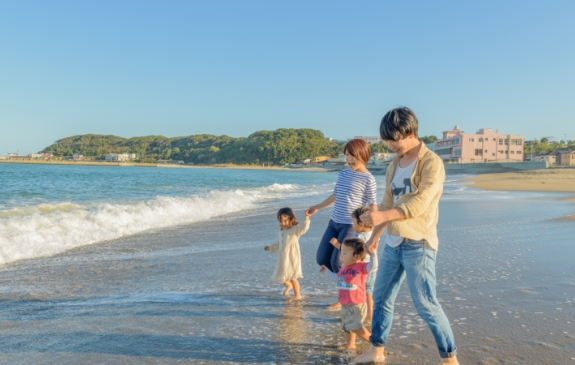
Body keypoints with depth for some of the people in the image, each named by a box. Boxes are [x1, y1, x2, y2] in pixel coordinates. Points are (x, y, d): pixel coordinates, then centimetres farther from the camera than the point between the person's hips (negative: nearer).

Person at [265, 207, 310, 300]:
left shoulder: (296, 230, -10)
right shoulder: (281, 232, 11)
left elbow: (304, 228, -30)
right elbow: (276, 245, 21)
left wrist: (307, 218, -43)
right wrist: (270, 248, 8)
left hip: (292, 258, -7)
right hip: (282, 259, 7)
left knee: (292, 277, -6)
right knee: (282, 276, 19)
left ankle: (297, 295, 13)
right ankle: (289, 286, 50)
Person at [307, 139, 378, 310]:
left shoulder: (368, 178, -9)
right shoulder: (343, 173, 10)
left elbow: (372, 205, -9)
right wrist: (318, 207, 32)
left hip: (352, 225, -7)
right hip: (334, 222, 8)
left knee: (337, 262, -10)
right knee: (322, 259, 5)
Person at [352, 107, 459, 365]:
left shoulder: (431, 163, -11)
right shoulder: (394, 166, 11)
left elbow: (419, 203, -22)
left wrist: (382, 216, -30)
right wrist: (374, 236, 18)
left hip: (418, 244, -8)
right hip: (393, 243, 8)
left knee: (426, 304, -2)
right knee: (381, 298, 13)